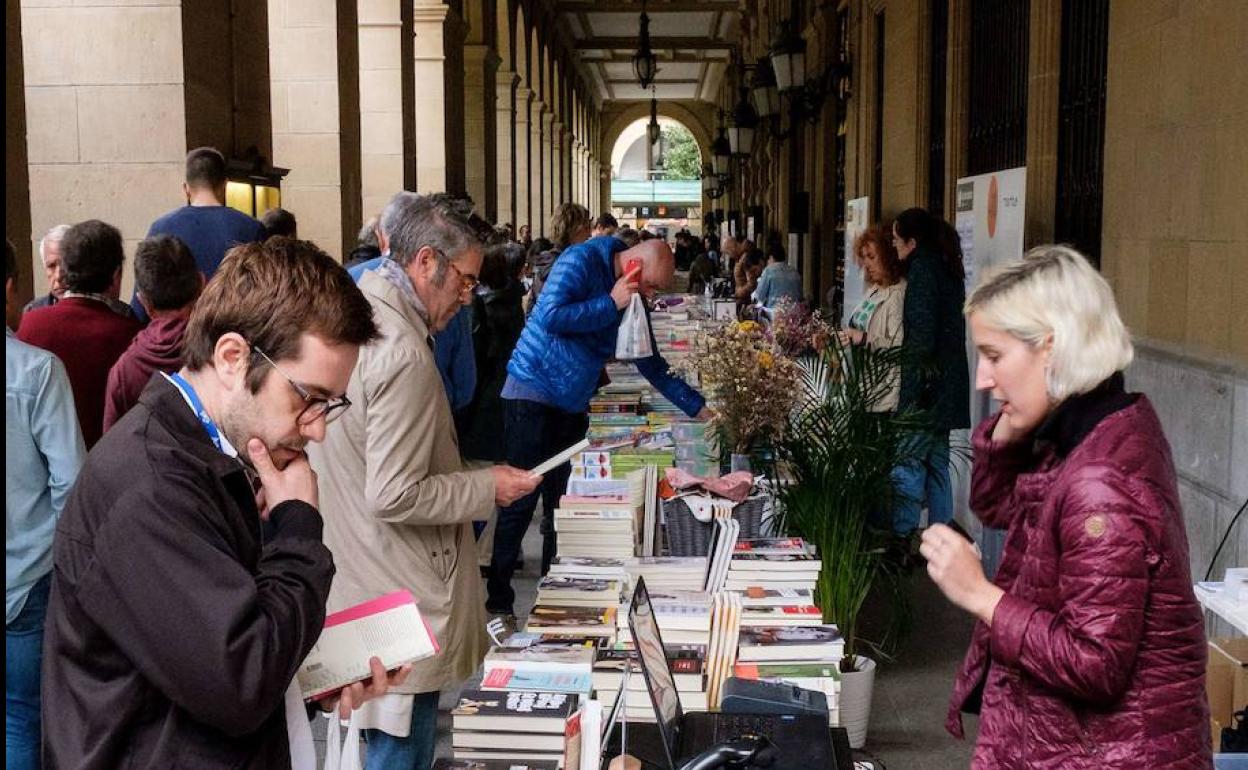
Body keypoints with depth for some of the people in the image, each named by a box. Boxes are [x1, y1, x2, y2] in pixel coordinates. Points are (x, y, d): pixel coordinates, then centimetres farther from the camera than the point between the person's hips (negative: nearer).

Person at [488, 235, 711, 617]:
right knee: (521, 501, -7)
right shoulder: (582, 260, -11)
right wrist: (611, 304, -18)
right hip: (532, 393, -7)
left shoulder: (631, 300, 10)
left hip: (572, 406, 7)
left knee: (562, 503, 8)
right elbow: (550, 316, -24)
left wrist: (698, 407, 14)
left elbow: (651, 364, 16)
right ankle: (497, 602, 1)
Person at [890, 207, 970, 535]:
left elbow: (922, 336, -18)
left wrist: (909, 395, -17)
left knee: (906, 467, -7)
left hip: (926, 384, -10)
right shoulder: (947, 267, 15)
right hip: (949, 383, 10)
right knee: (937, 462, 14)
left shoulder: (922, 269, -13)